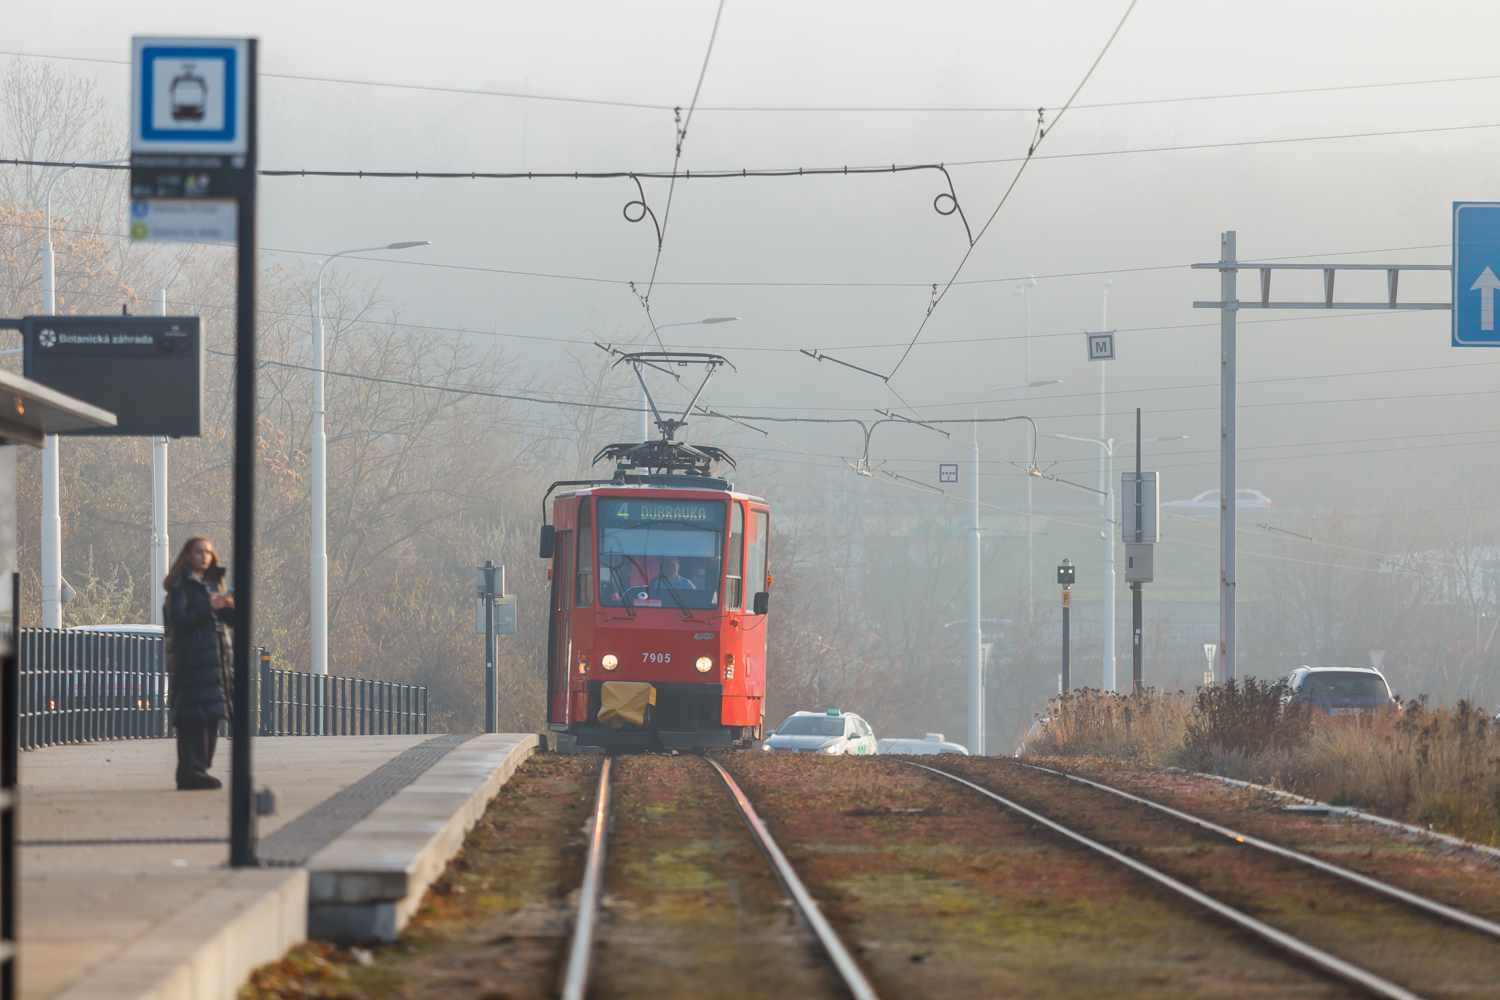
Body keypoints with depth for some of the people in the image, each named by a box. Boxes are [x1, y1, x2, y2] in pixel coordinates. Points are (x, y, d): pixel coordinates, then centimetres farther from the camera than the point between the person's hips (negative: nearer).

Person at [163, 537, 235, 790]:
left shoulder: (212, 583, 19)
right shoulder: (180, 586, -4)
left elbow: (227, 620, 20)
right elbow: (179, 620, -15)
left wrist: (230, 607, -2)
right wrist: (209, 607, -19)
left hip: (215, 658, 8)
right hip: (191, 660, -8)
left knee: (212, 717, 7)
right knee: (194, 717, -13)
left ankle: (200, 769, 12)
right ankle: (191, 772, -14)